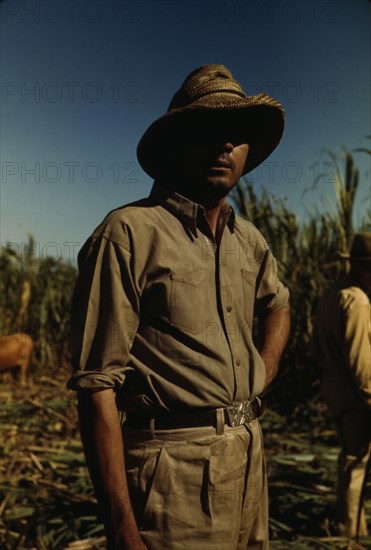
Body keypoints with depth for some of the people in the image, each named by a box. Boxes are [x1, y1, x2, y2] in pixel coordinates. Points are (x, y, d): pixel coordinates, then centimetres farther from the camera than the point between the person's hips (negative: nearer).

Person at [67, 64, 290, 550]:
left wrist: (265, 372, 9)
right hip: (173, 469, -7)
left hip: (249, 456, 7)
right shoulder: (130, 233, -14)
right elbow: (98, 385, -17)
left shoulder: (247, 239, 7)